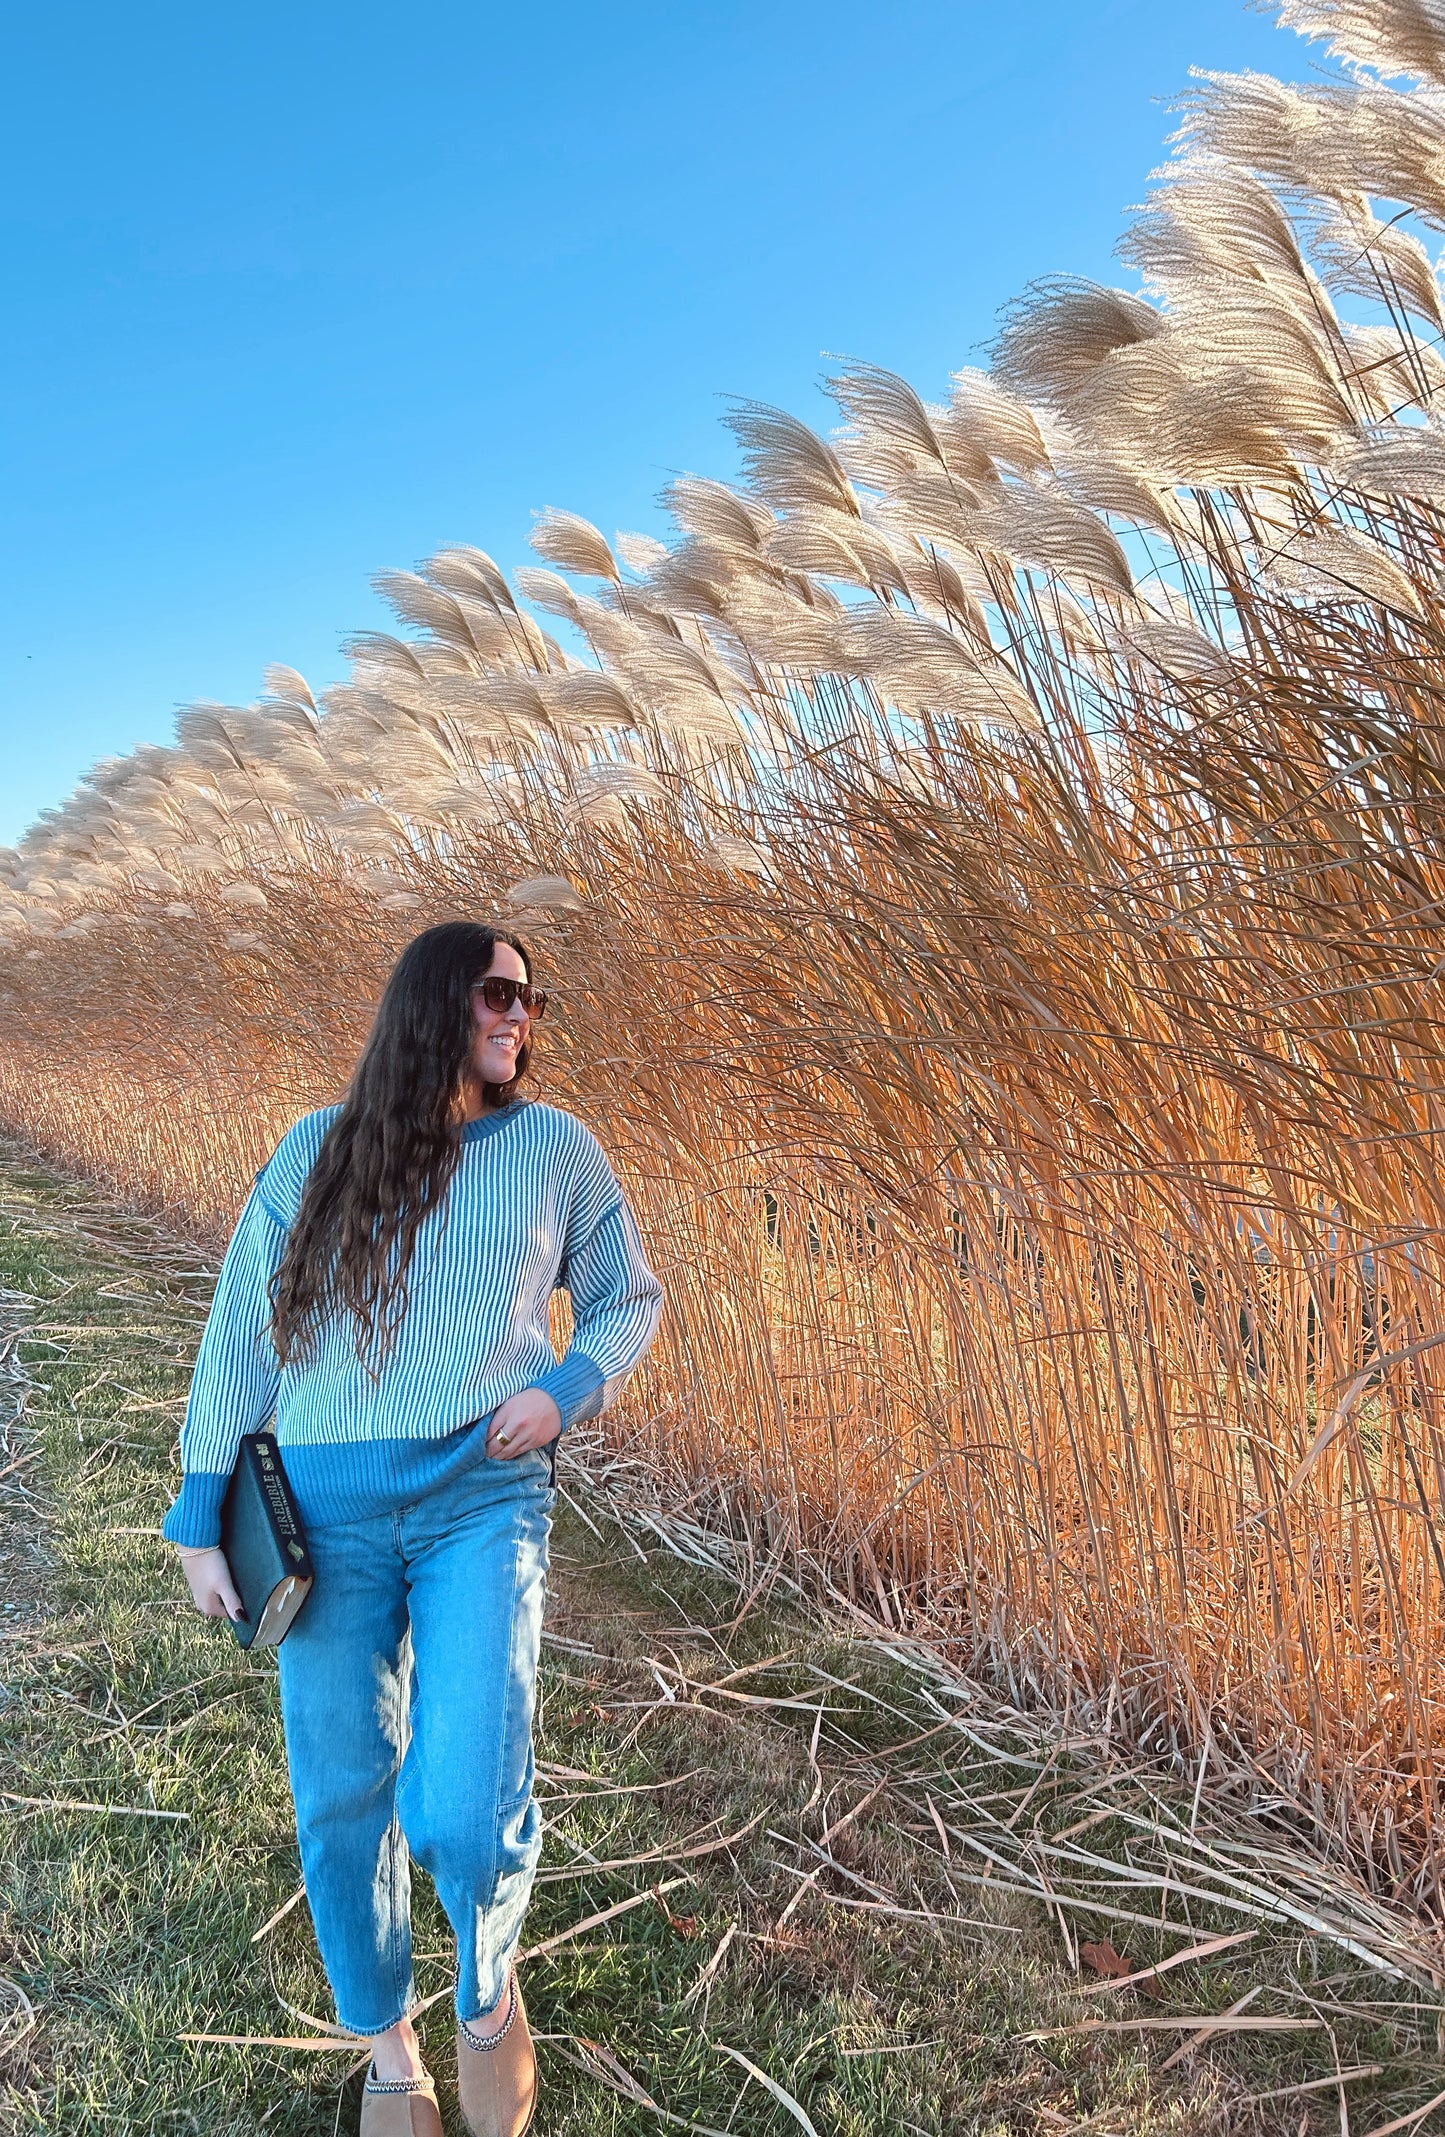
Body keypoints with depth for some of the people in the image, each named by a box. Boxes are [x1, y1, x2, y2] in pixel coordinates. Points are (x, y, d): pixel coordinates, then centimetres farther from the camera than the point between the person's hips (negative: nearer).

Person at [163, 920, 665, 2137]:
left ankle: (490, 1985, 23)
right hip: (327, 1510, 2)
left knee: (465, 1815, -14)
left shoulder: (555, 1146, 3)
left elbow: (631, 1300, 13)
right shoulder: (317, 1152, 4)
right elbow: (242, 1333, 7)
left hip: (484, 1502, -1)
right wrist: (200, 1515, 7)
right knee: (342, 1802, 10)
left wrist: (565, 1390, -7)